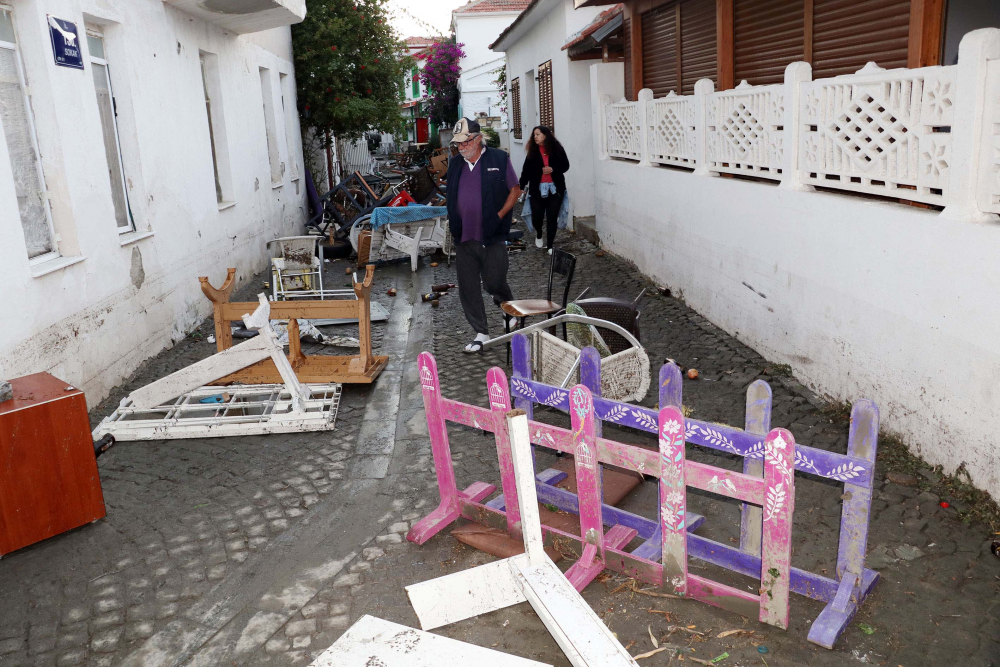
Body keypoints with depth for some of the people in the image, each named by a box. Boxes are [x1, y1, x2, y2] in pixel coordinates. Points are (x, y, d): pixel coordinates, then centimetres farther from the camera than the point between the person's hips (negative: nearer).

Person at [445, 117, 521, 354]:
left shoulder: (499, 159, -2)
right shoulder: (455, 164, 11)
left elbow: (515, 189, 2)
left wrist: (500, 215, -9)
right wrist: (453, 223, 8)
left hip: (492, 237, -4)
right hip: (464, 237, 5)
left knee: (494, 283, -3)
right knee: (468, 288, 4)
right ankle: (481, 333, 15)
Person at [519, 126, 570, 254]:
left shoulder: (557, 149, 1)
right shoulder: (533, 151, 4)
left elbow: (565, 165, 3)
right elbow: (526, 170, 0)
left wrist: (552, 169, -14)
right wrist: (521, 186, -9)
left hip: (555, 188, -1)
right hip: (537, 189, 1)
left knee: (552, 217, -1)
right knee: (537, 216, -2)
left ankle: (550, 246, 7)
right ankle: (539, 234, 32)